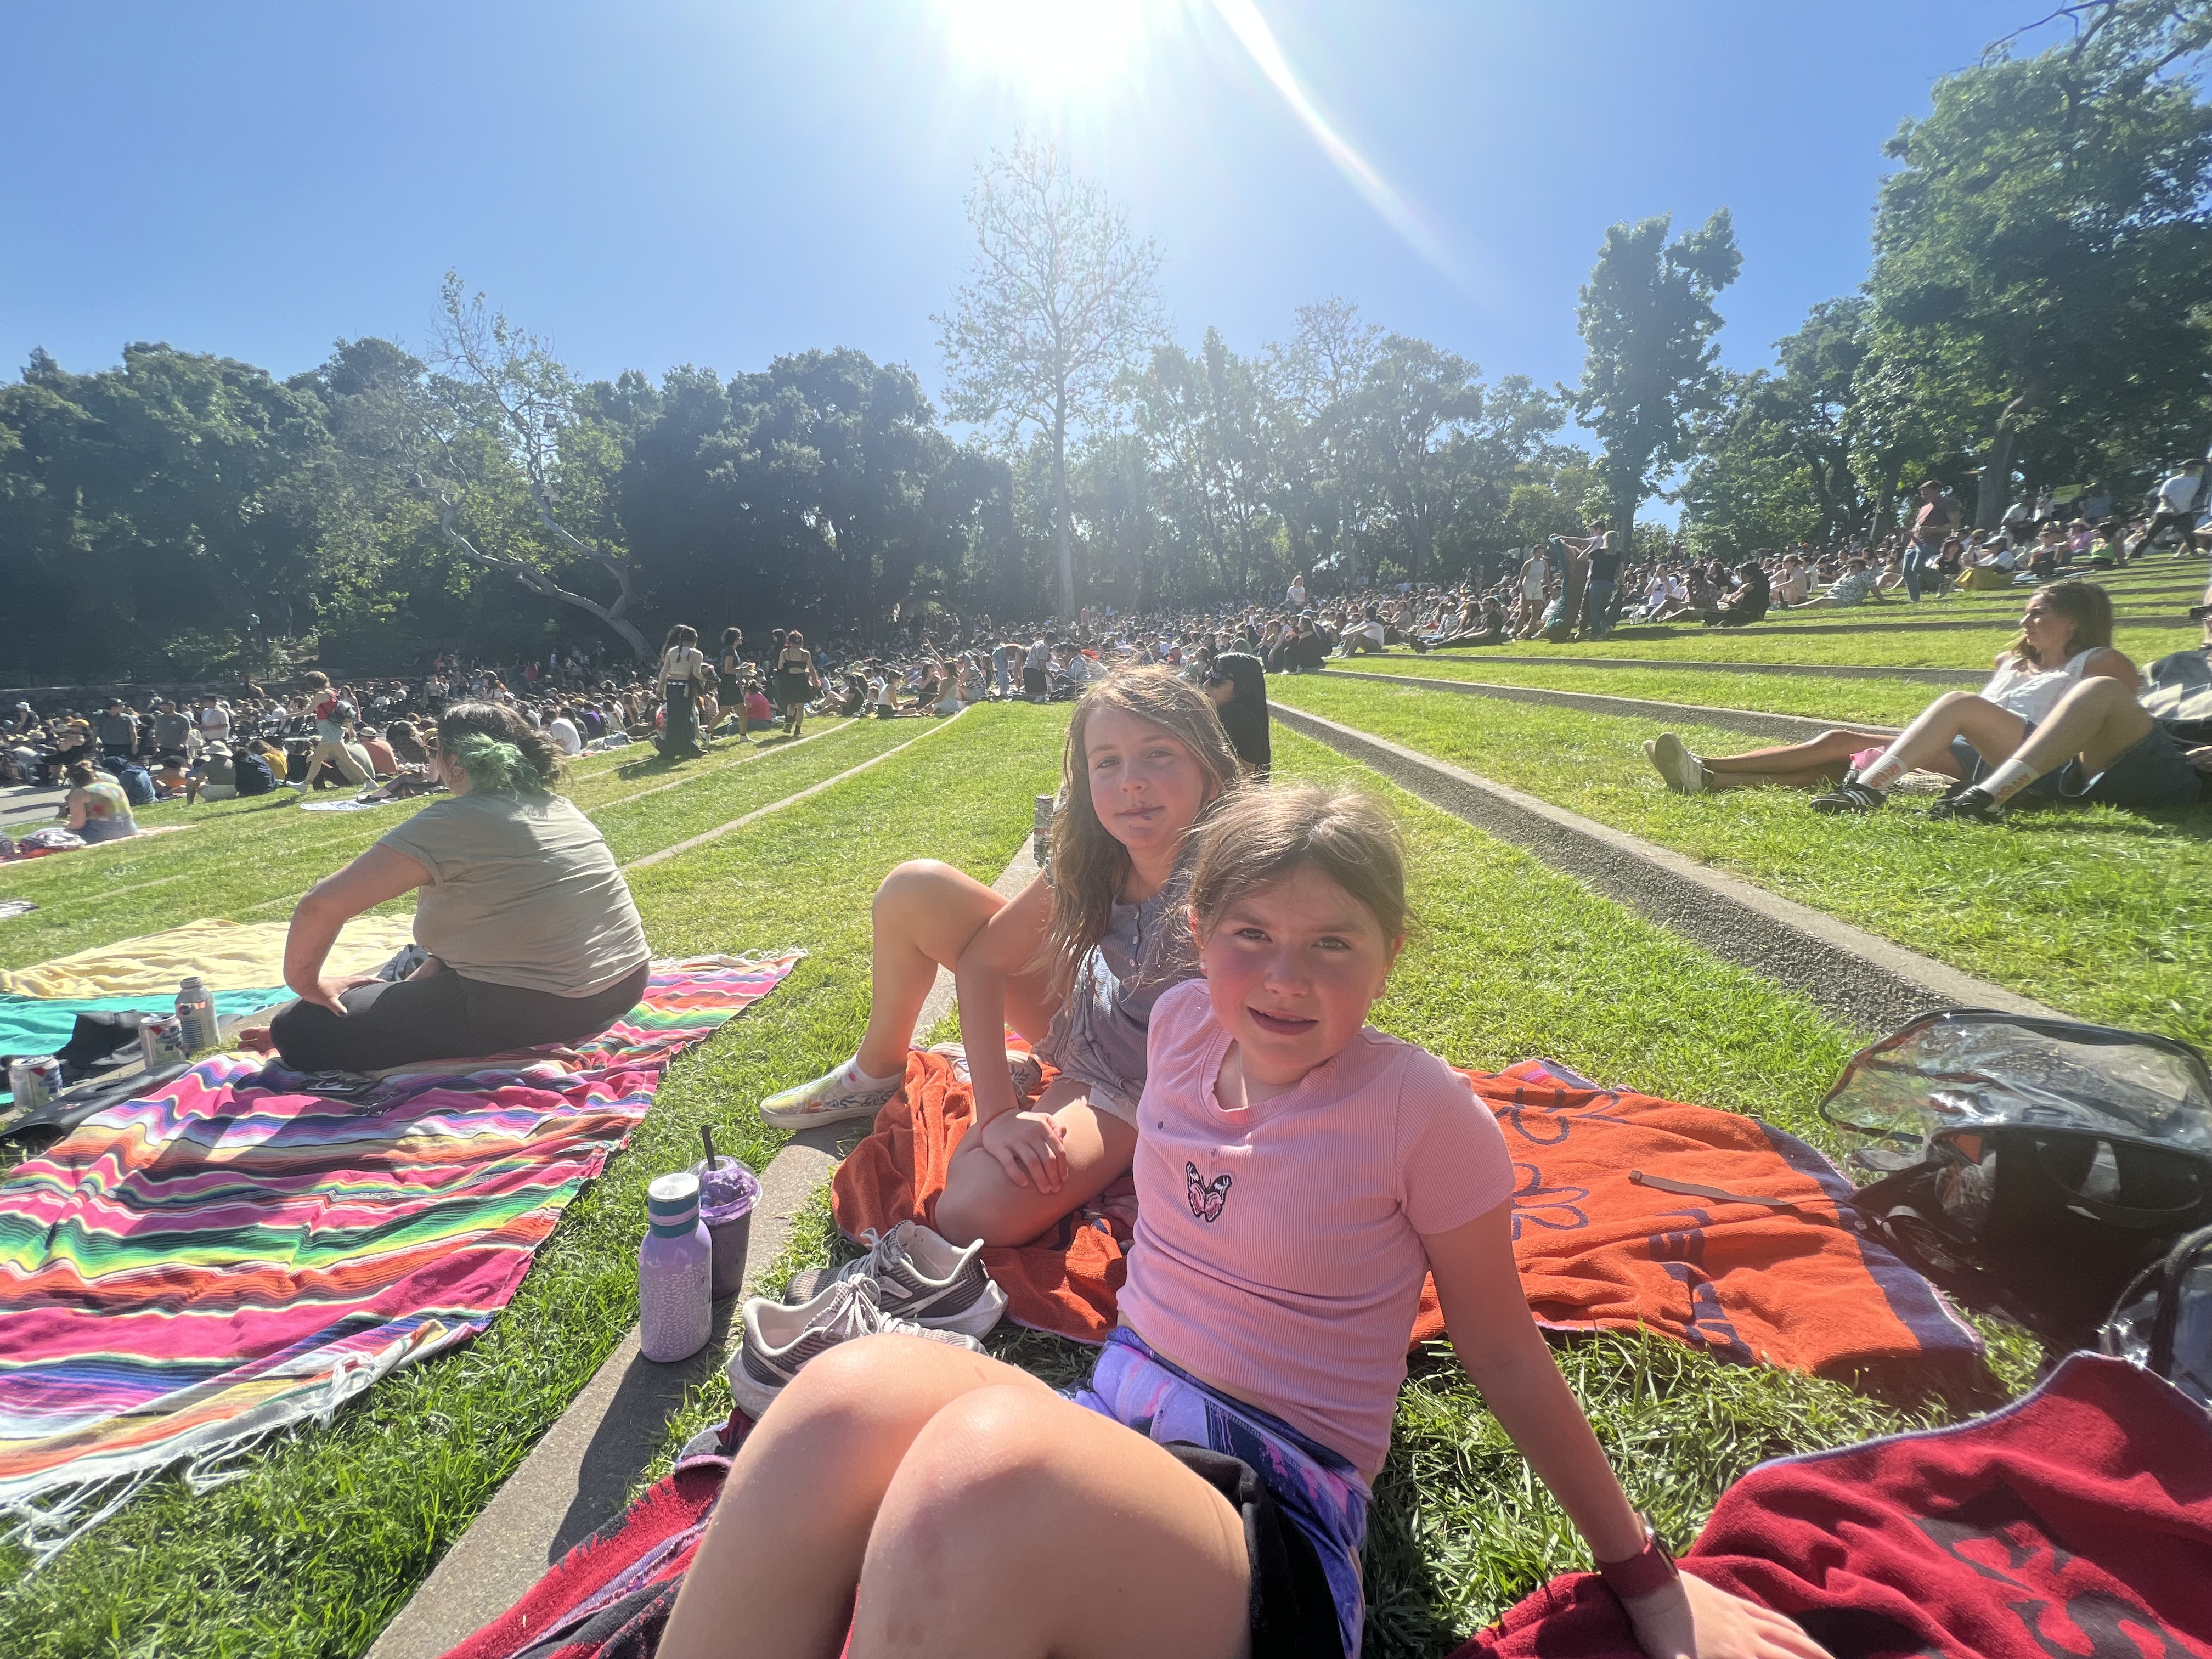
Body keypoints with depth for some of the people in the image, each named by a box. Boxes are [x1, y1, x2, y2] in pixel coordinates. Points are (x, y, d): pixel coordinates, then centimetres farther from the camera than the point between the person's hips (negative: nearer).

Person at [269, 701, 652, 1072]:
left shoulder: (449, 823, -12)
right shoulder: (556, 806, 11)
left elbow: (321, 905, -11)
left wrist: (305, 983, 6)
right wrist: (414, 982, 19)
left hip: (537, 1007, -9)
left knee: (300, 1031, 1)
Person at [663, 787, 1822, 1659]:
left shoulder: (1423, 1113, -11)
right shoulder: (1185, 1021, 2)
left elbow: (1503, 1354, 1)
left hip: (1279, 1520, -4)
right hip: (1110, 1428, 4)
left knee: (990, 1461, -38)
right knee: (859, 1390, -31)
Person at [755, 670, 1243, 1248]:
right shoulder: (1094, 858, -15)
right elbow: (982, 957, -9)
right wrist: (997, 1112, -18)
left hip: (1132, 1086, -5)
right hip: (1082, 1018, 5)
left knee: (975, 1213, -31)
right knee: (914, 890, -6)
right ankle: (877, 1072, 16)